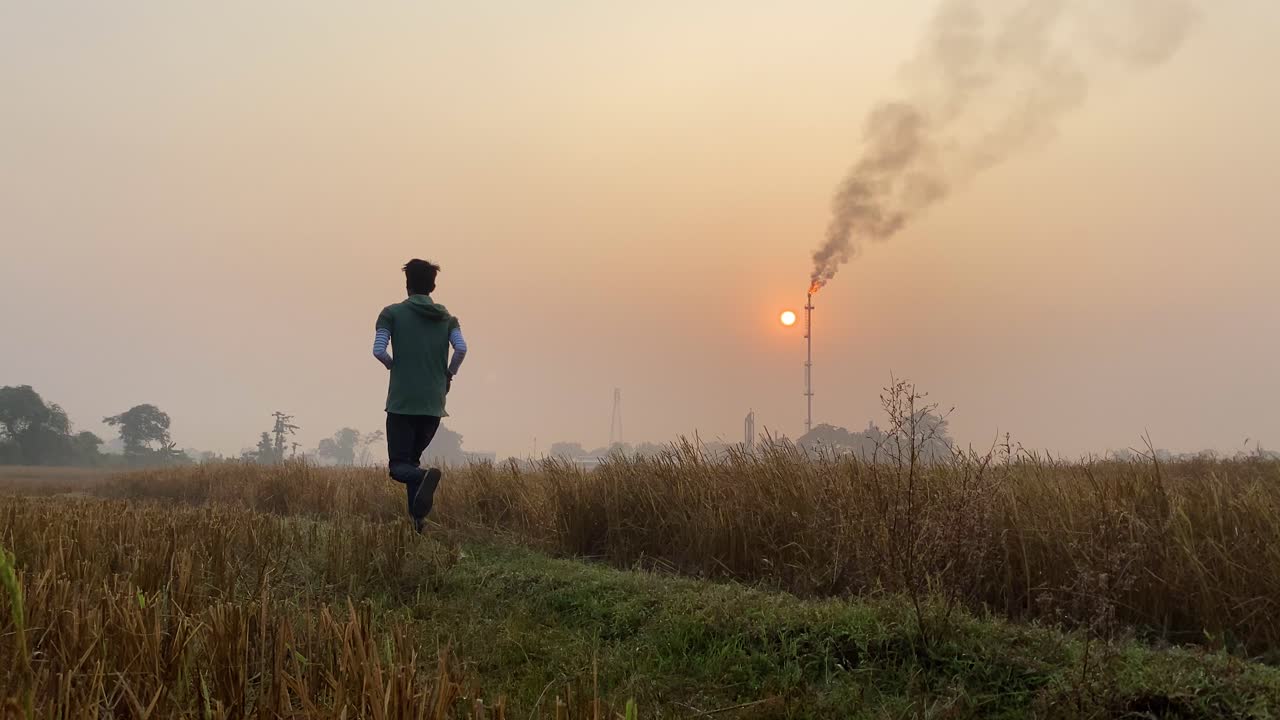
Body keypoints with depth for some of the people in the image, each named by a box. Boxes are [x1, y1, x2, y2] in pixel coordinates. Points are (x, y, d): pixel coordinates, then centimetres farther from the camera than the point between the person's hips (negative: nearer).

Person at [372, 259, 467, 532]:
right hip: (434, 404, 4)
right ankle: (418, 516, 7)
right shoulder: (447, 318, 9)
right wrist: (449, 374, 9)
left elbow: (378, 350, -10)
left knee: (399, 465, 1)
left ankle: (423, 476, -32)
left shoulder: (392, 313, 1)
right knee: (412, 457, 18)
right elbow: (461, 348, -7)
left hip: (402, 401, -4)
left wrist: (394, 366, 9)